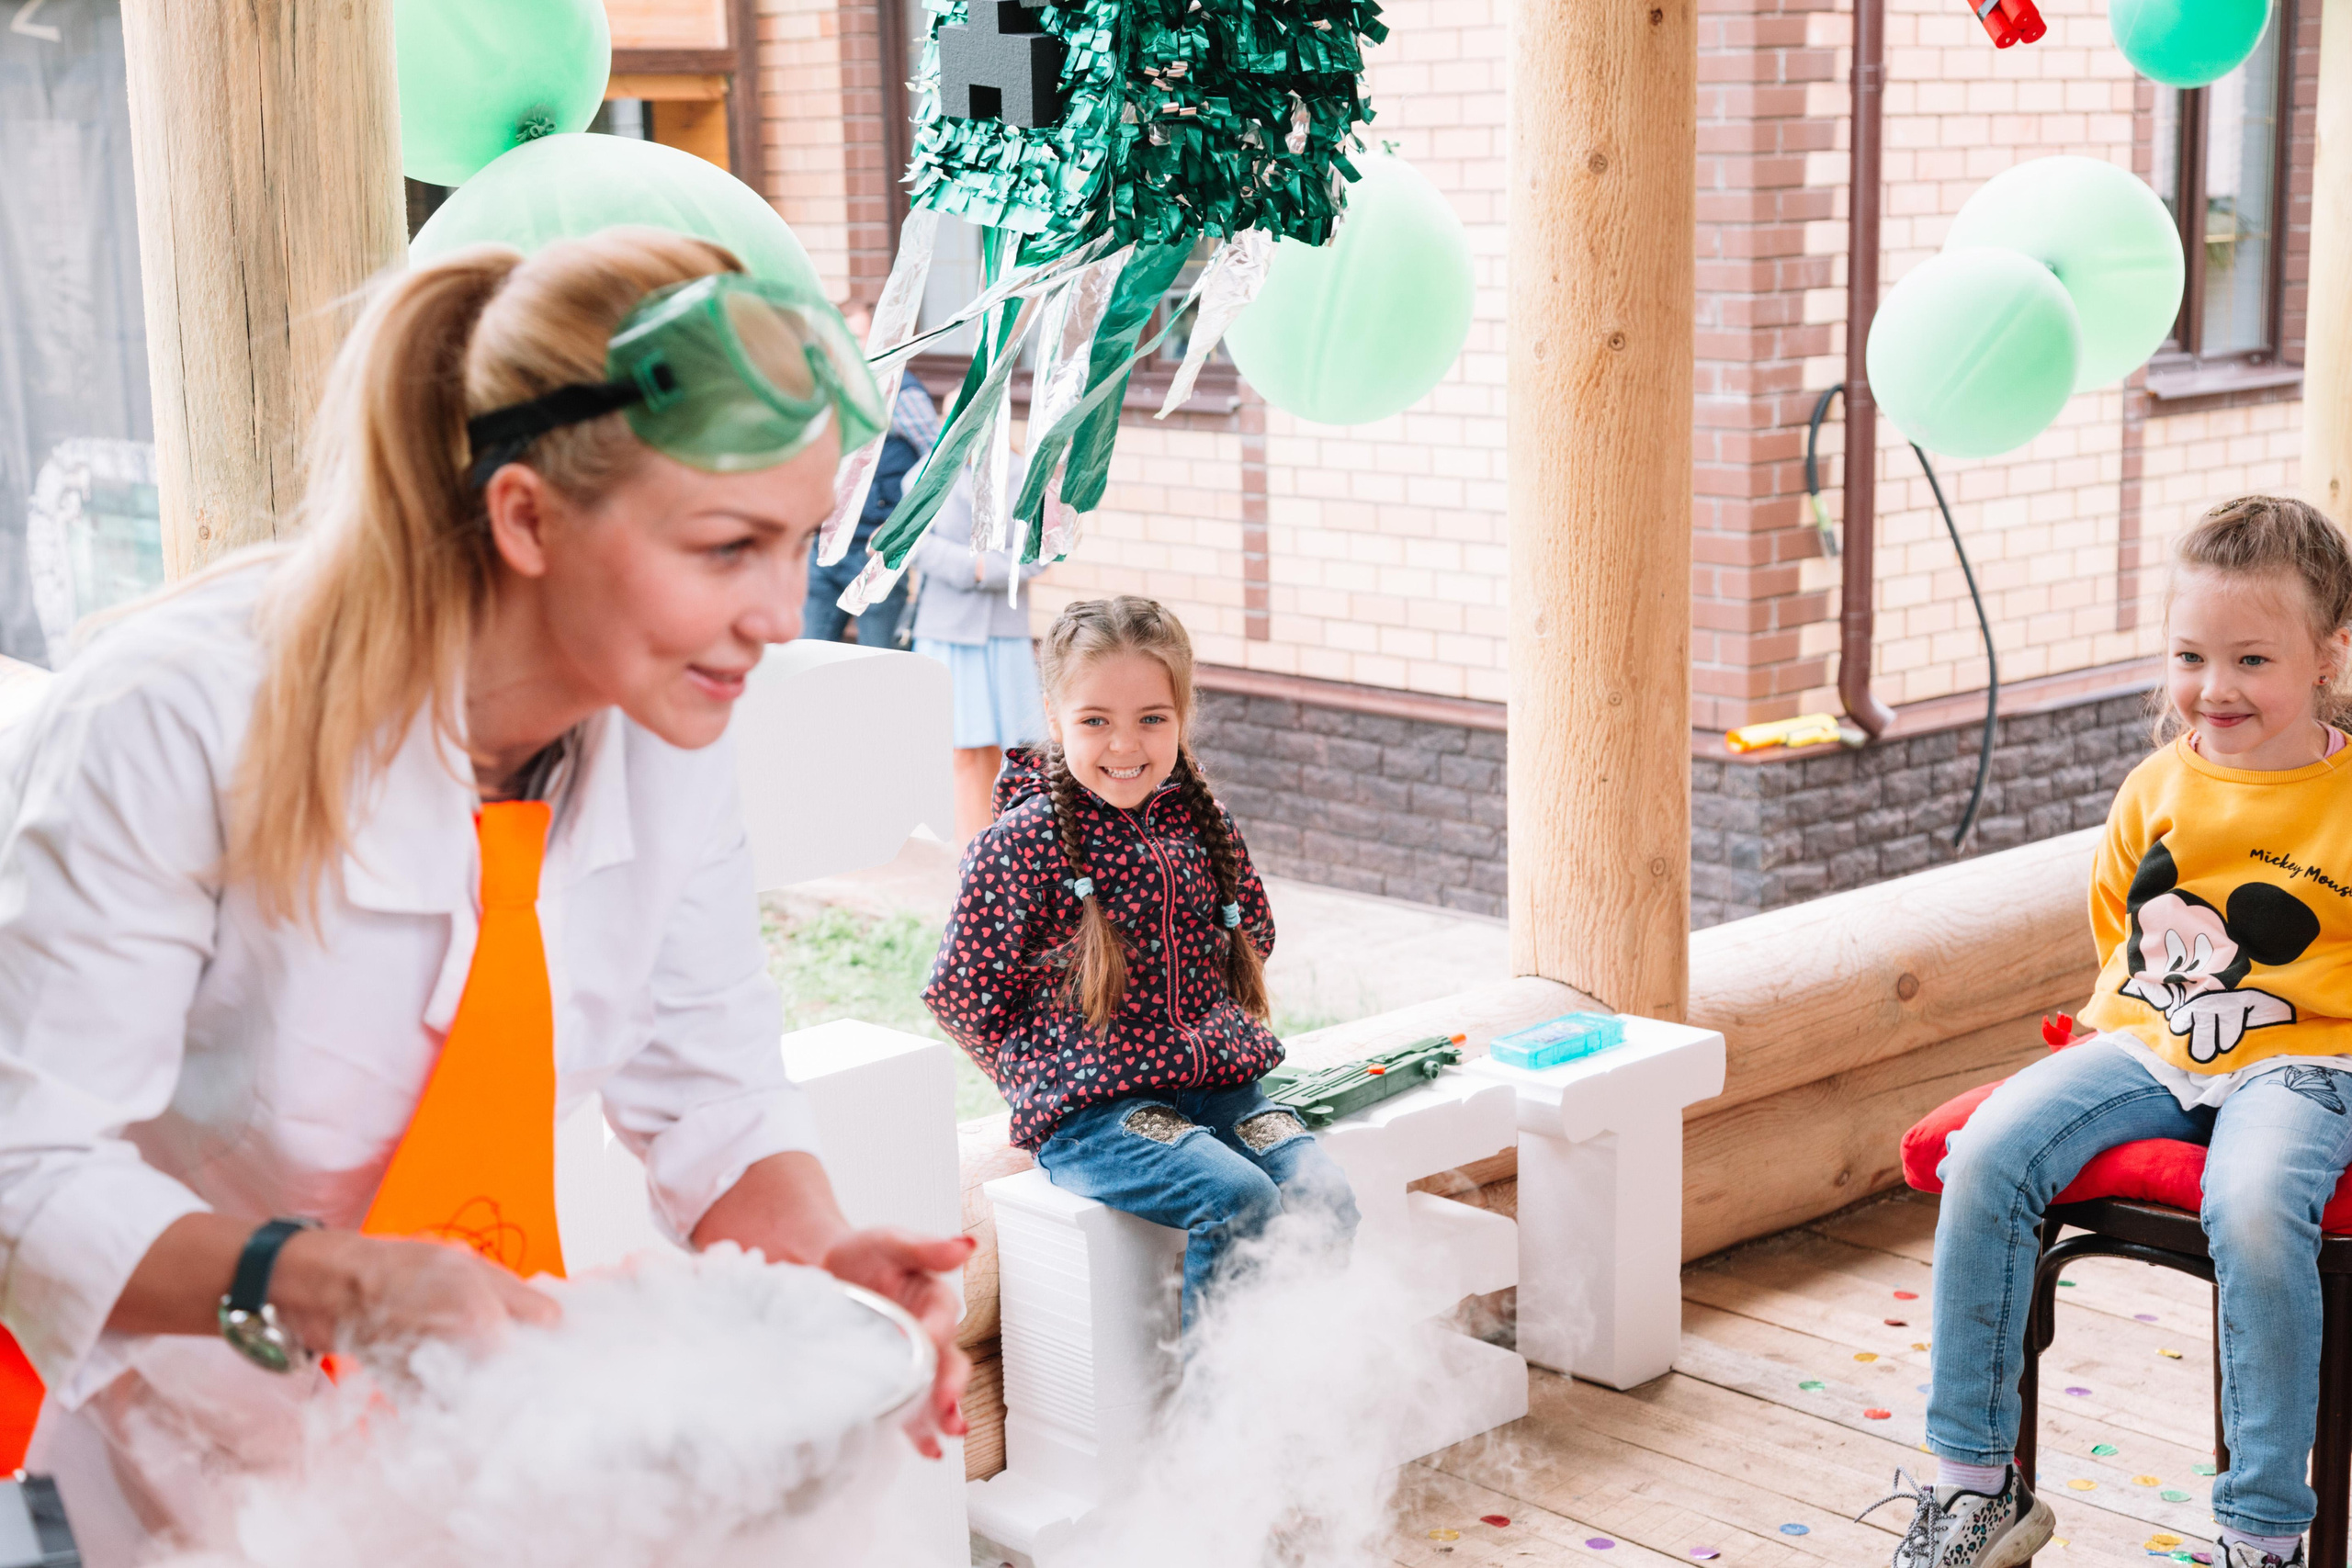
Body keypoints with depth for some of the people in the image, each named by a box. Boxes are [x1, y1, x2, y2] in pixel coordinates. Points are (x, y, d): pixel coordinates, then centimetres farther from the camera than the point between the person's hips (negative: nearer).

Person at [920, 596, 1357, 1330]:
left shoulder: (1203, 823, 10)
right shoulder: (1023, 841, -6)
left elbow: (1254, 934, 26)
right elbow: (959, 992, -2)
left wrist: (1218, 1036, 14)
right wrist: (1047, 1072, -2)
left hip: (1218, 1085, 5)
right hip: (1088, 1112, -5)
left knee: (1325, 1194, -21)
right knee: (1237, 1200, -29)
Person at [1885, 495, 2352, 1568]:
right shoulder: (2156, 790, 7)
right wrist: (2113, 1019, 10)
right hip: (2145, 1047, 5)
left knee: (2252, 1213, -35)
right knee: (1988, 1152, -19)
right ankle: (1977, 1480, -7)